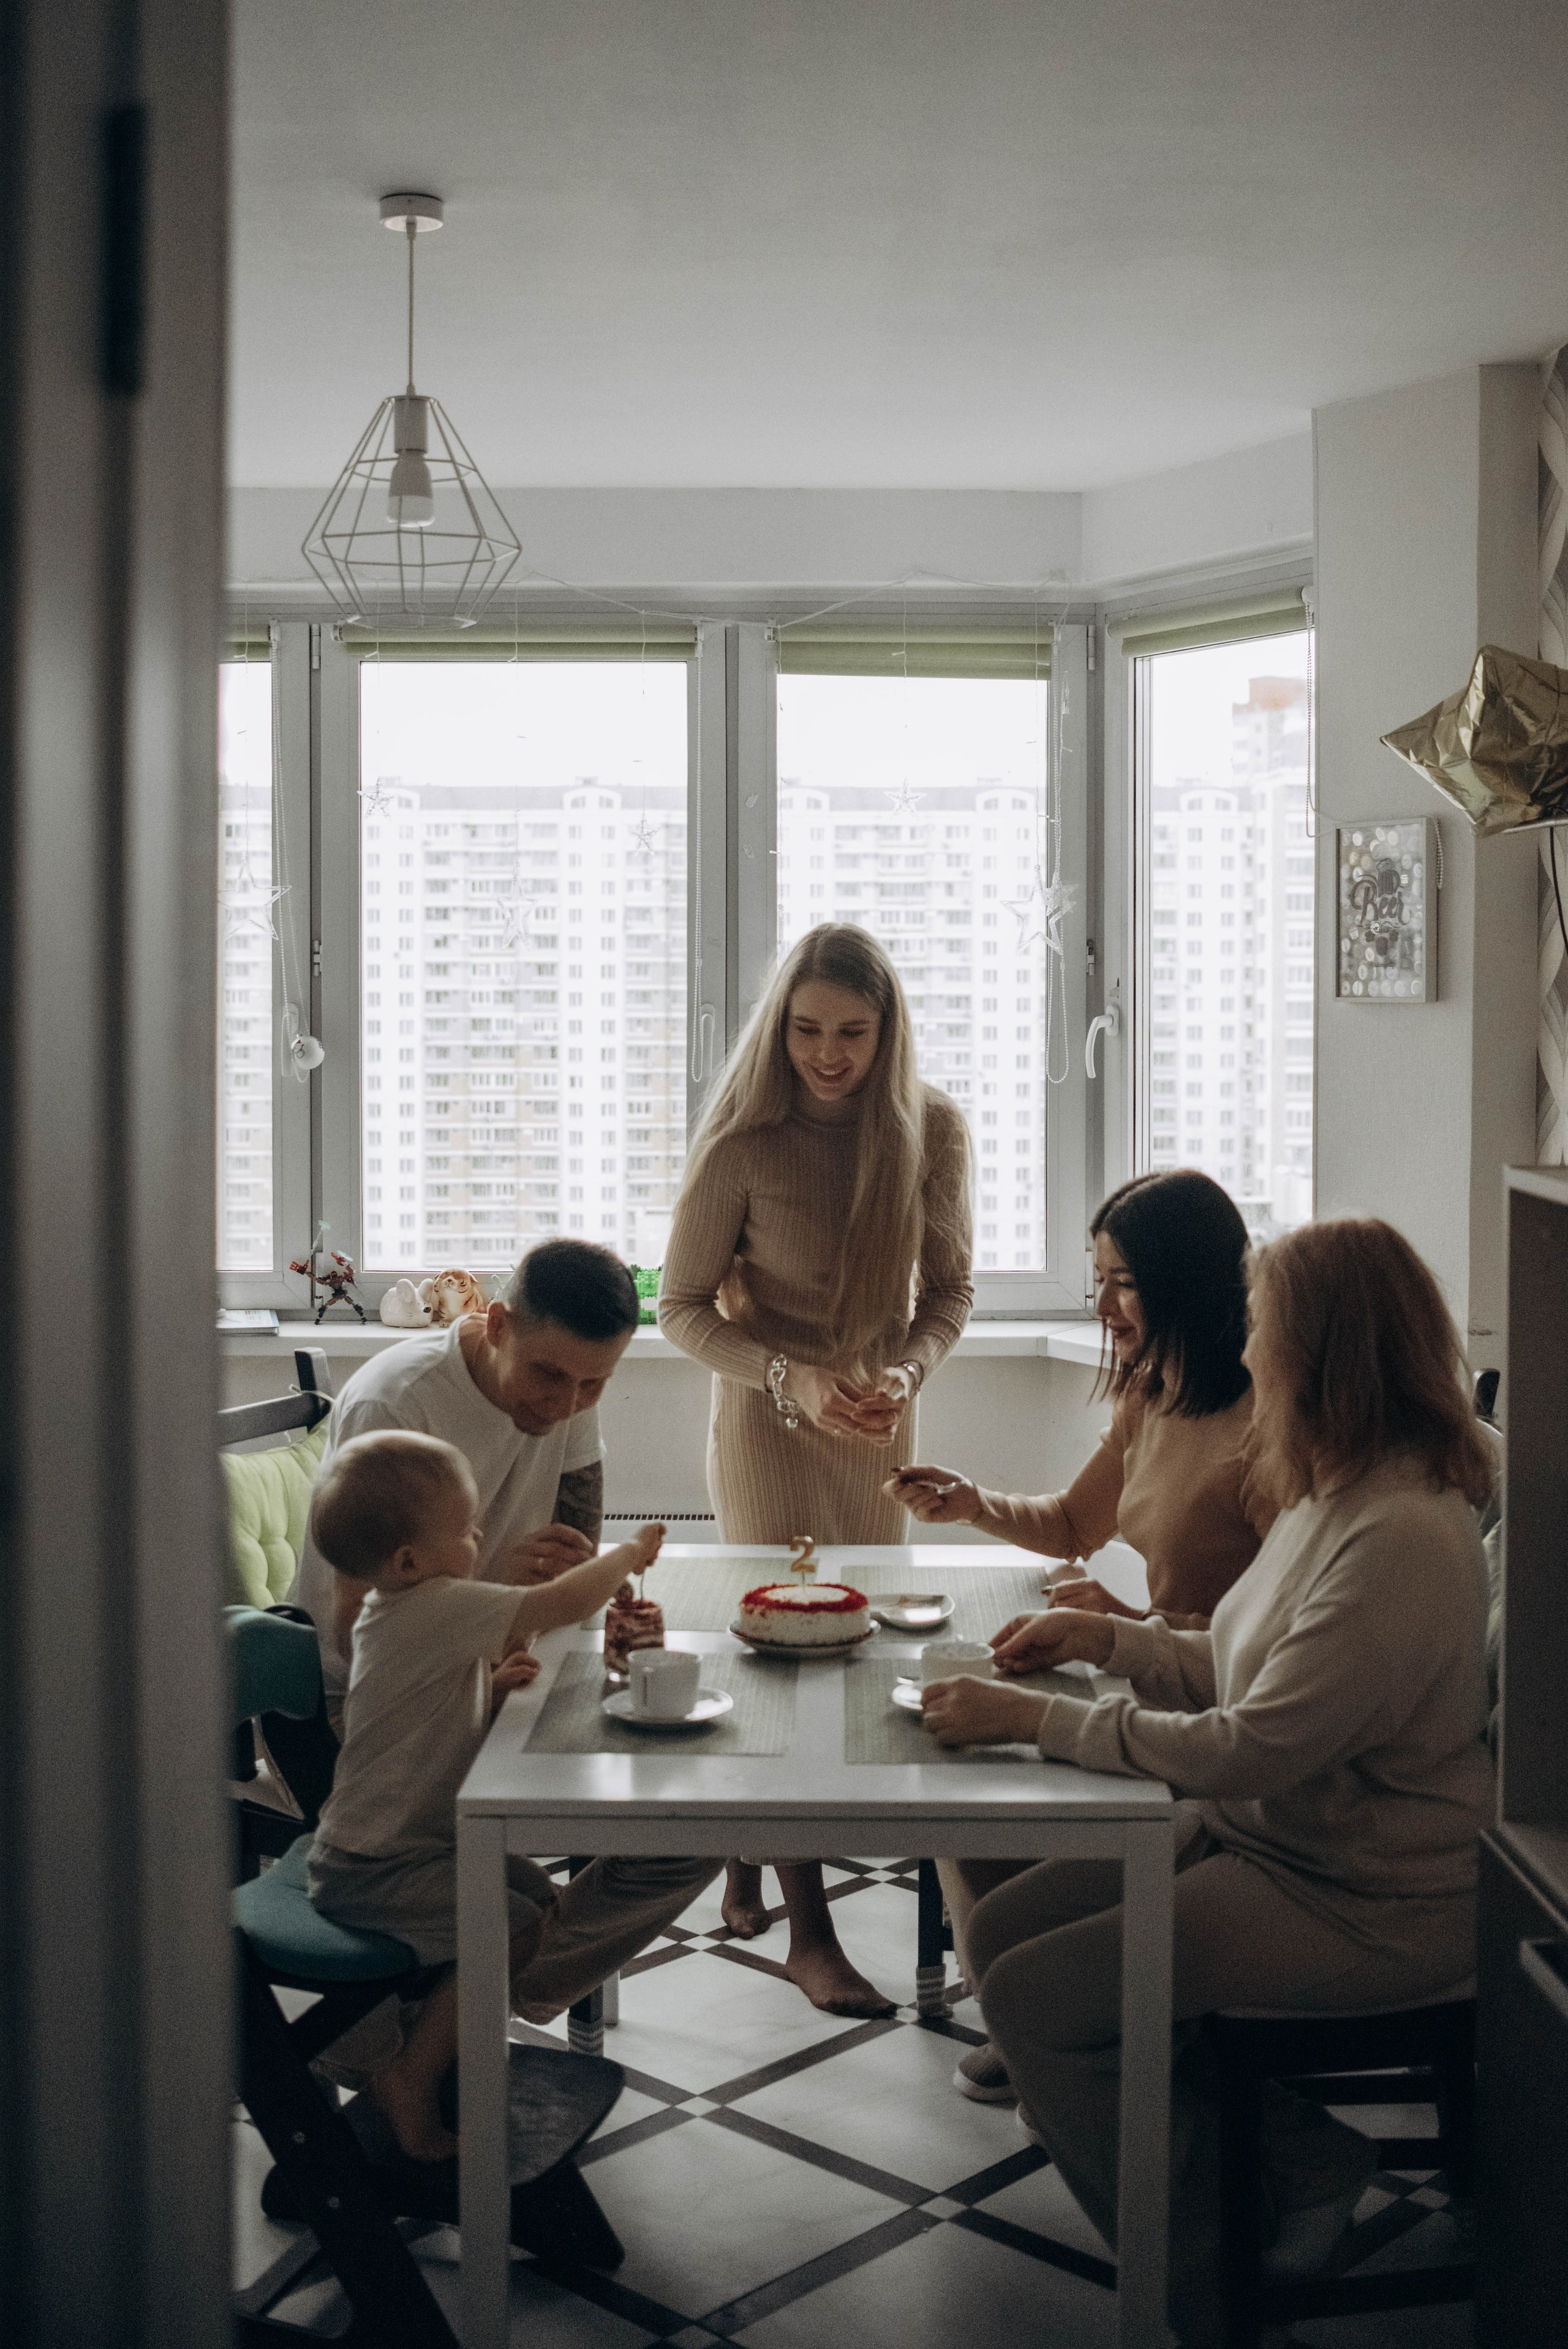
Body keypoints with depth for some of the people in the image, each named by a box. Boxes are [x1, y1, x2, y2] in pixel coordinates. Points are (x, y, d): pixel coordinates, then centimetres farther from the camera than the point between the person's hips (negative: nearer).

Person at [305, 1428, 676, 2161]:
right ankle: (409, 2081, -9)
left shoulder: (392, 1608, 8)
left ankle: (441, 2039, 21)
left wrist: (493, 1683, -1)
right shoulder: (439, 1606, -25)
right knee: (510, 1927, -21)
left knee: (541, 1896, 12)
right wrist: (630, 1553, -7)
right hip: (371, 1870, -11)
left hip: (415, 1838, 11)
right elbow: (563, 1603, -24)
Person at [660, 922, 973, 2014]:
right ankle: (810, 1933, 3)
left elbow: (950, 1290, 0)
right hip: (771, 1420, -4)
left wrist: (906, 1373, -20)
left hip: (880, 1421, 4)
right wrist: (795, 1380, -25)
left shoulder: (933, 1130, -10)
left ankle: (745, 1867, 35)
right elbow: (683, 1307, -11)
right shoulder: (743, 1145, -18)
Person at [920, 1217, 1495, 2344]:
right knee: (1003, 1929, 5)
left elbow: (1256, 1745, -27)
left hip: (1362, 1902, -10)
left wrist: (1035, 1717, -21)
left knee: (1035, 1994, -14)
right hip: (1265, 1831, 10)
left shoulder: (1401, 1538, -26)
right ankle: (1295, 2157, 12)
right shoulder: (1338, 1494, 7)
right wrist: (1110, 1637, 5)